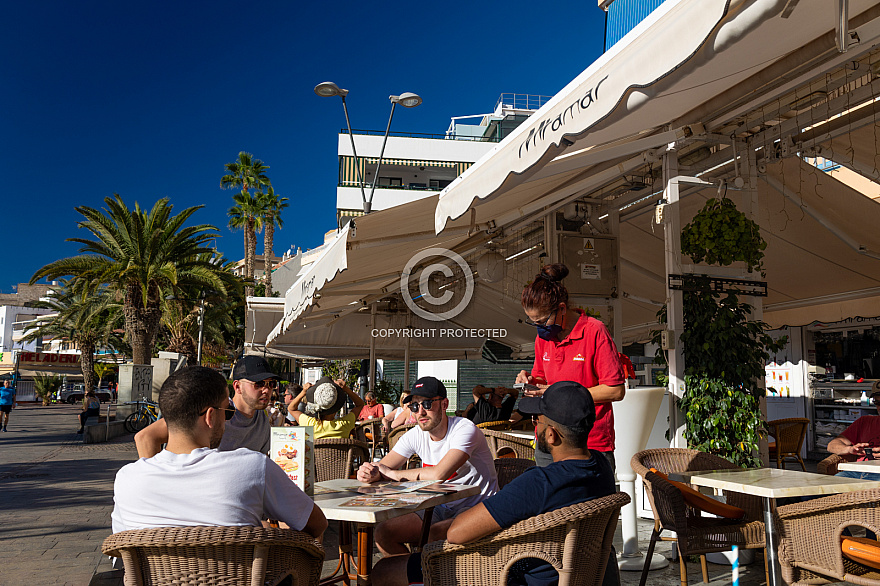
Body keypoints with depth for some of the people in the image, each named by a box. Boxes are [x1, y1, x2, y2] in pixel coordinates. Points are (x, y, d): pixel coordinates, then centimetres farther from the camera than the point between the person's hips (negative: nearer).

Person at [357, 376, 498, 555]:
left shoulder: (465, 429, -19)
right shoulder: (415, 435, 1)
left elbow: (439, 474, -31)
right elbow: (382, 469, 0)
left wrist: (394, 473, -18)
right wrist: (369, 473, -25)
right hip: (440, 509, 6)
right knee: (383, 533, -11)